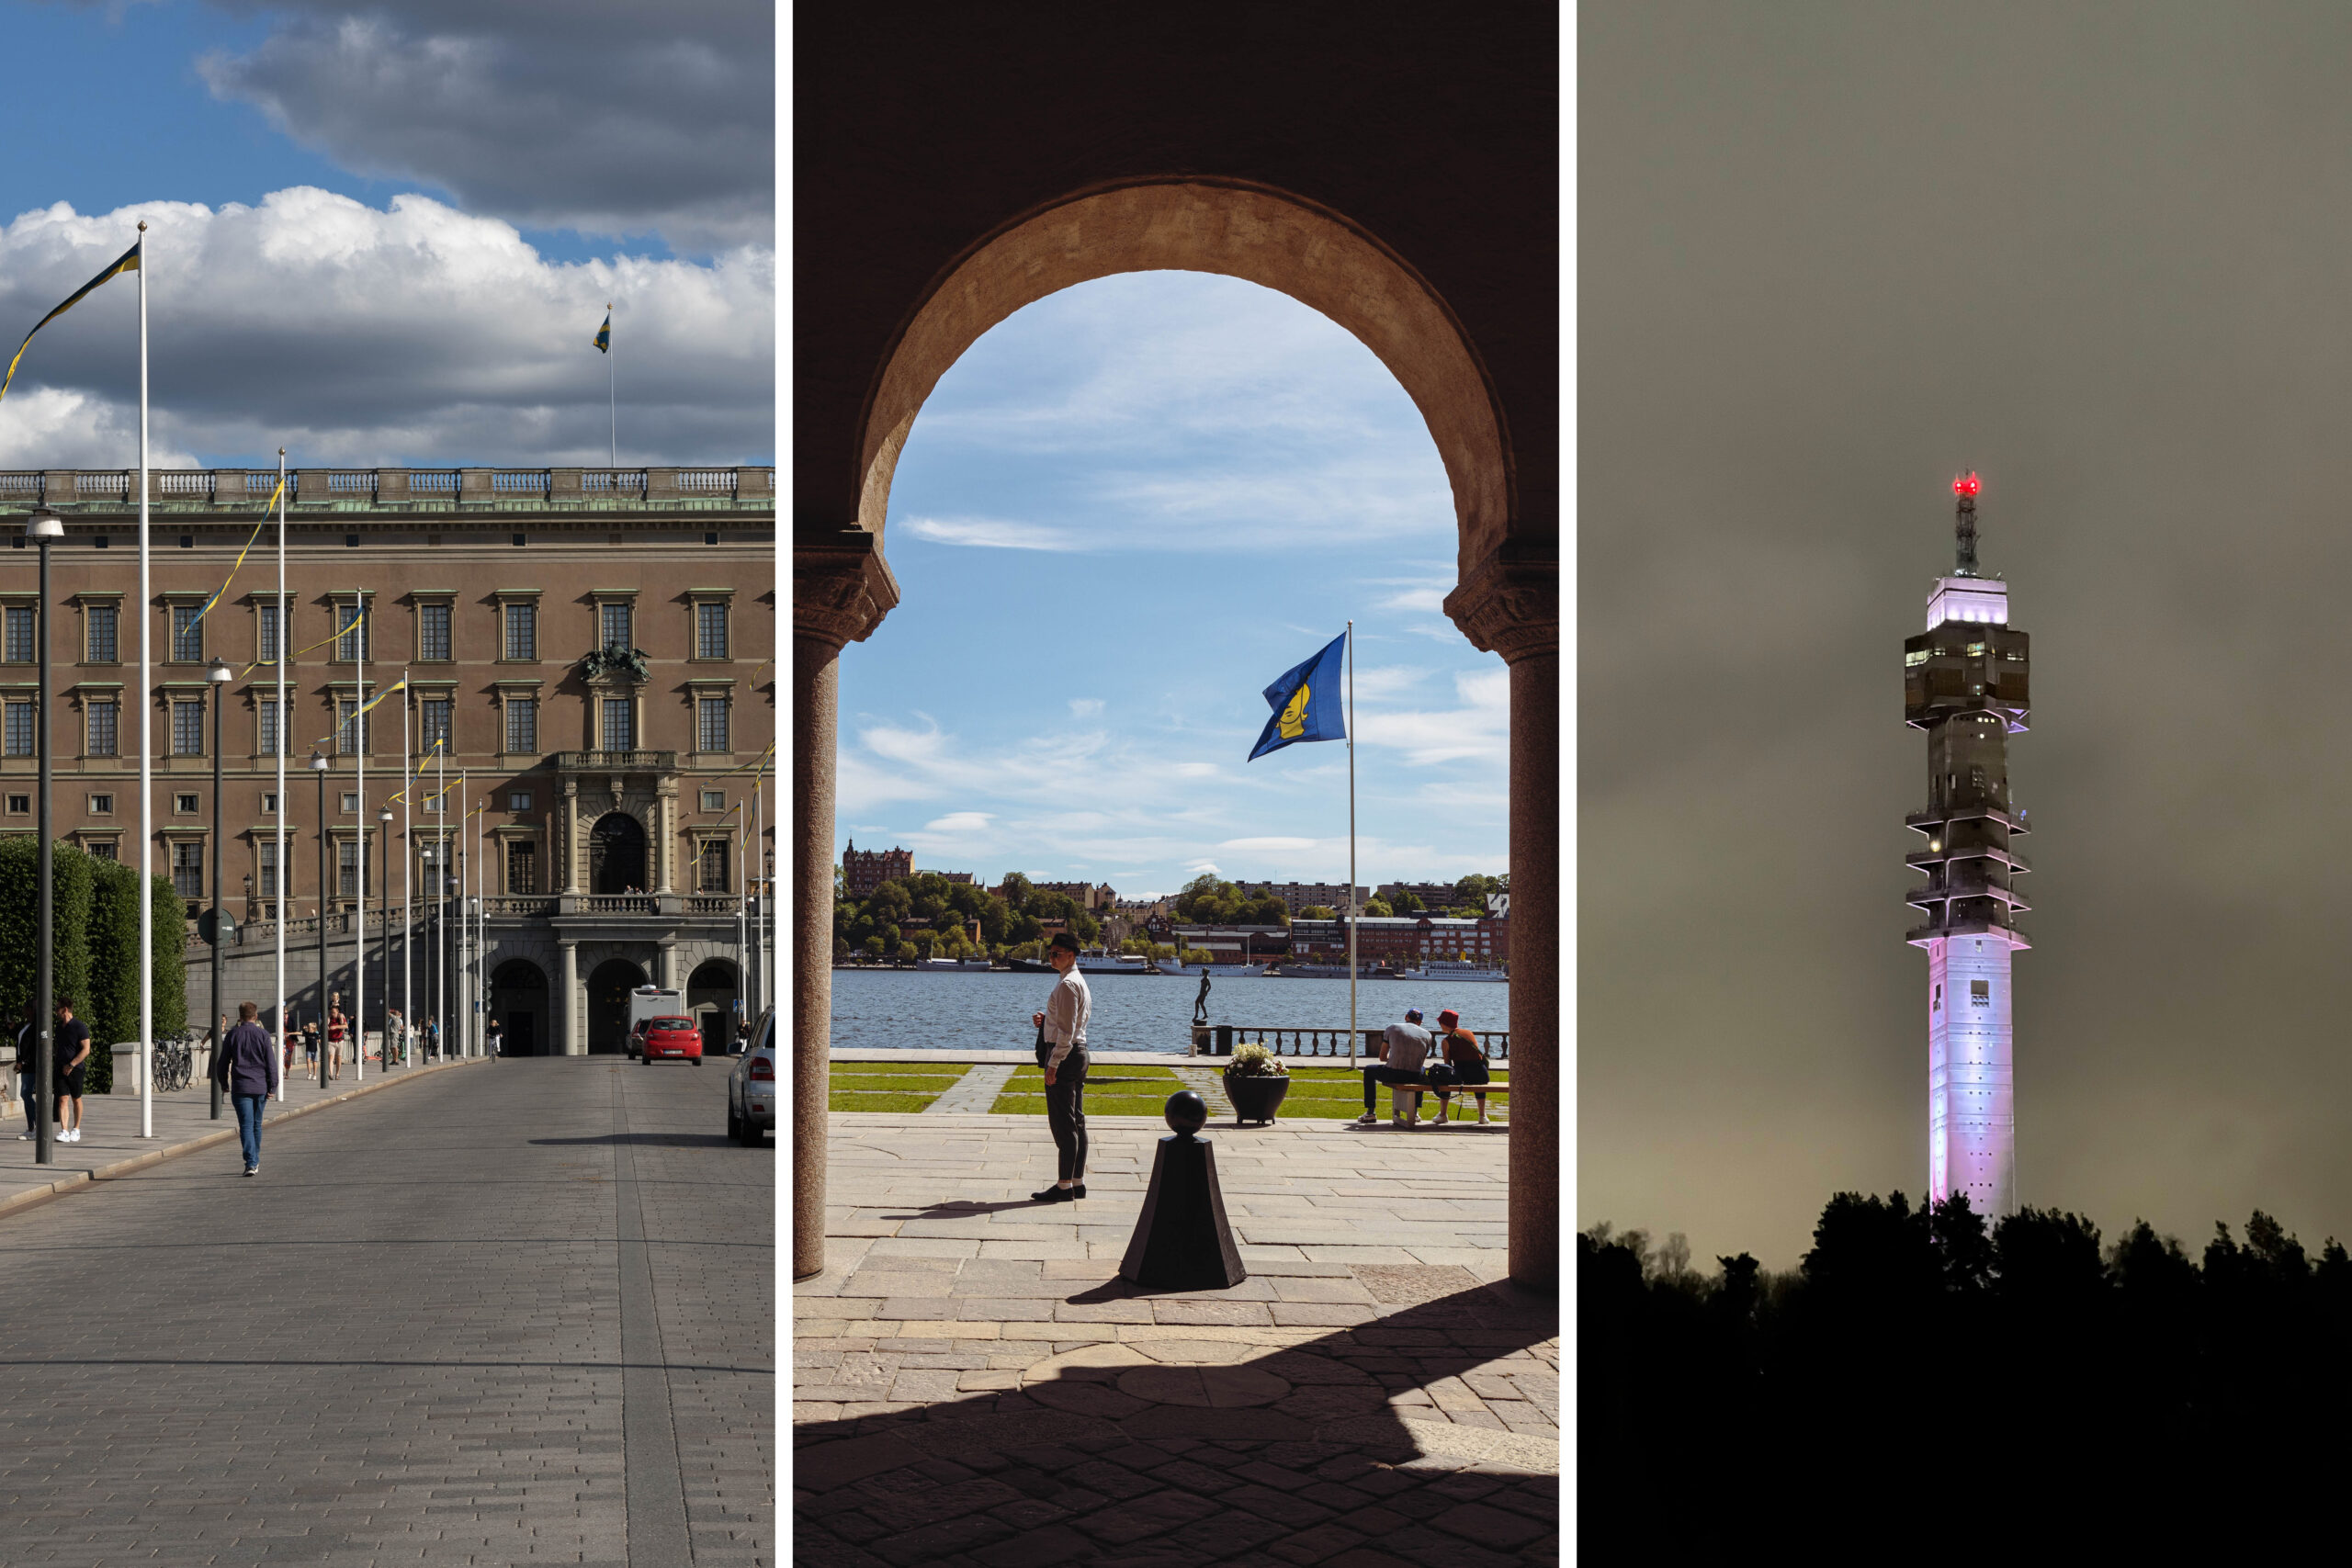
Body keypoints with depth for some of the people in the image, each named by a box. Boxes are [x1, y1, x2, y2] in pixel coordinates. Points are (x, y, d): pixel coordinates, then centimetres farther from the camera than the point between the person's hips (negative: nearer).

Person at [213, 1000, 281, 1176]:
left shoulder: (233, 1035, 2)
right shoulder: (263, 1034, 0)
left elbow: (222, 1063, 7)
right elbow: (271, 1062, -3)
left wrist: (224, 1085, 19)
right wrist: (272, 1087, 1)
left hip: (240, 1087, -1)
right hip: (260, 1087, 1)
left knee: (246, 1126, -4)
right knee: (257, 1125, 15)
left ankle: (251, 1163, -18)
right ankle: (255, 1162, 24)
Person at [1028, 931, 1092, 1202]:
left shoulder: (1067, 984, -16)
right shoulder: (1079, 981, 16)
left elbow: (1067, 1030, -21)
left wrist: (1053, 1064, -21)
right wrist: (1045, 1020, 9)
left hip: (1065, 1053, -11)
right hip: (1079, 1051, 11)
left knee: (1063, 1123, -8)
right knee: (1077, 1121, 12)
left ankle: (1065, 1186, -6)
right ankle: (1078, 1182, 17)